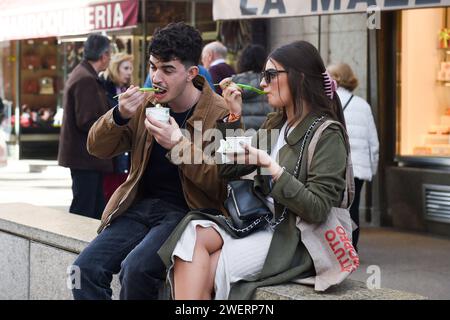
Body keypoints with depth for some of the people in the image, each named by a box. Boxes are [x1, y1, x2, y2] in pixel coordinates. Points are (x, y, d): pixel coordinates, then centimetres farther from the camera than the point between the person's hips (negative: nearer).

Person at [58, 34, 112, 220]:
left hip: (84, 155, 10)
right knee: (83, 211, -5)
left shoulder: (82, 74, 15)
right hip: (85, 156, -10)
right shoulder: (86, 80, -18)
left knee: (98, 209, 13)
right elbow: (88, 122, -22)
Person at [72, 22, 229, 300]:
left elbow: (221, 185, -12)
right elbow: (98, 148, 9)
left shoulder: (220, 114, -8)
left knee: (136, 269, -30)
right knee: (85, 268, -16)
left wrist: (178, 144, -25)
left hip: (186, 211, -5)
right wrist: (120, 116, -12)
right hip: (140, 205, 6)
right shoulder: (146, 103, 8)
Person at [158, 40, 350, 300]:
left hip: (295, 239, -7)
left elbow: (317, 210, -17)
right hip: (260, 224, 7)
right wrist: (234, 117, 7)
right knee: (195, 233, -23)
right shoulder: (275, 125, 16)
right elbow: (229, 170, 15)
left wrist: (270, 166, -20)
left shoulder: (327, 135, -8)